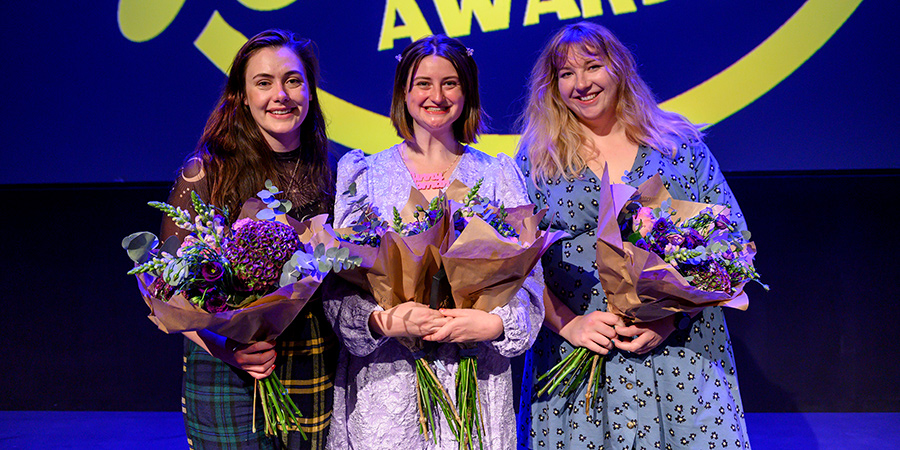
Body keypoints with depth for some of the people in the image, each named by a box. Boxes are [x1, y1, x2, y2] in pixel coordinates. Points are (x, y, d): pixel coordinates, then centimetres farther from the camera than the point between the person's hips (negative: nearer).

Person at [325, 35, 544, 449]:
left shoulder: (498, 176, 8)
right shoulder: (364, 174, 6)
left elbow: (527, 278, 2)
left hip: (474, 376, 1)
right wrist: (385, 321, -18)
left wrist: (493, 323, -17)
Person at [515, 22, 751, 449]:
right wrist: (567, 324, -12)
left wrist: (672, 316, -9)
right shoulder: (537, 158, 6)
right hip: (575, 352, 0)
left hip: (681, 346, 1)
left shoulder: (679, 143, 6)